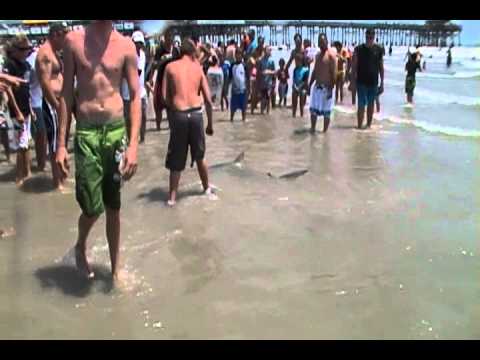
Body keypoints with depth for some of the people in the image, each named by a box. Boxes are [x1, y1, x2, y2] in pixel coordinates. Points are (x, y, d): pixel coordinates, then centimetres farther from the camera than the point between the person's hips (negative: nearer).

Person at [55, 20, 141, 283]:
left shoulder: (126, 45, 0)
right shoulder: (74, 40, 1)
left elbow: (135, 96, -2)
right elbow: (66, 94, 3)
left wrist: (133, 144, -12)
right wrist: (61, 144, -1)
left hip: (117, 130, 1)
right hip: (86, 133, -1)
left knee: (114, 207, 10)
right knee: (92, 208, -1)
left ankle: (116, 268, 27)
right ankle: (80, 247, 33)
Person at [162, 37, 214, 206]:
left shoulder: (170, 67, 4)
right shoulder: (198, 68, 9)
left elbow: (165, 96, -2)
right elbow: (208, 99, 6)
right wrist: (210, 123, 14)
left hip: (178, 114, -2)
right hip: (196, 113, 2)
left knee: (176, 158, 8)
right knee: (199, 155, 20)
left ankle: (172, 196, 9)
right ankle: (207, 188, 34)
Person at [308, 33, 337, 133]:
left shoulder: (331, 54, -10)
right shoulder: (318, 55, 14)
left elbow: (334, 73, -14)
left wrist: (331, 88, -19)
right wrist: (310, 85, 15)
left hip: (326, 87, -7)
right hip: (317, 86, 7)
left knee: (326, 111, 0)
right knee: (313, 109, 9)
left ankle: (325, 131, 9)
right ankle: (312, 129, 19)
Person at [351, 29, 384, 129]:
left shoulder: (378, 50, 2)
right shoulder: (358, 49, -3)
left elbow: (381, 67, 6)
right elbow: (354, 67, -1)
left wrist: (382, 83, 4)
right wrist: (353, 81, -5)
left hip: (373, 82, 2)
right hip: (361, 82, -2)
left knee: (371, 104, 11)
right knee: (361, 105, -5)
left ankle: (369, 125, 21)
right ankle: (359, 126, 1)